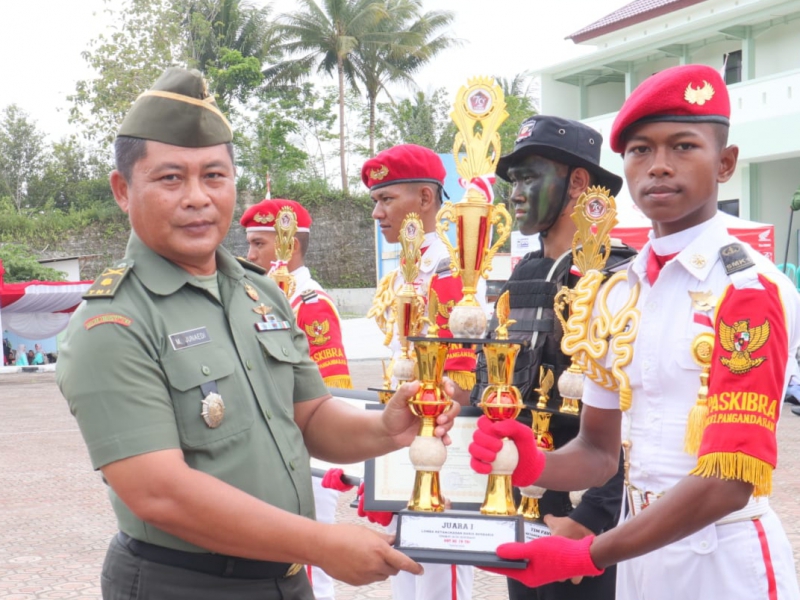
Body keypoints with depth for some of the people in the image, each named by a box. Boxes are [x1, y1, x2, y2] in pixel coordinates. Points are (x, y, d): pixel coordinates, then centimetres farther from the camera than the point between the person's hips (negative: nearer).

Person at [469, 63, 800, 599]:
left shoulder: (751, 291, -16)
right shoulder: (617, 296, 6)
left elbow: (729, 481, -21)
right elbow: (600, 451, 9)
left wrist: (587, 554, -21)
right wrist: (534, 466, -11)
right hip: (639, 553, 6)